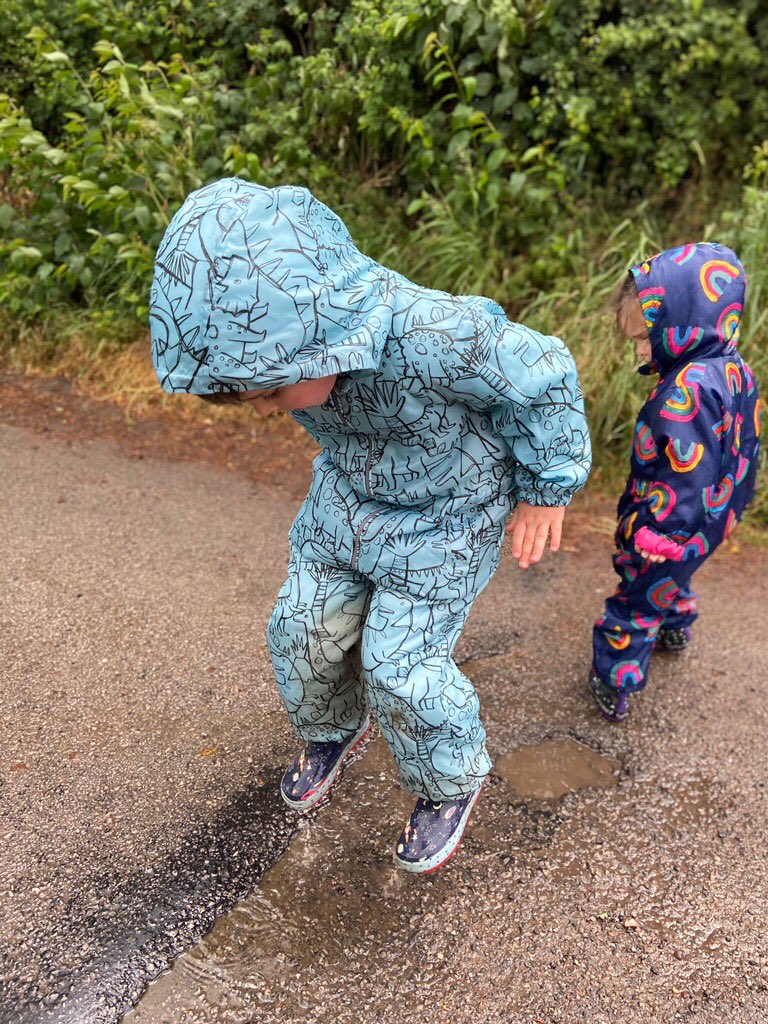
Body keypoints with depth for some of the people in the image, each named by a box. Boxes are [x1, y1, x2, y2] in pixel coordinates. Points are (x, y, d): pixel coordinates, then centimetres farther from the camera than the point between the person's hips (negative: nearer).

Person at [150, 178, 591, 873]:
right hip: (347, 497, 6)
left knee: (399, 666, -5)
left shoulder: (431, 339, -41)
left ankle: (451, 782, 26)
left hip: (444, 517, -6)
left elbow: (543, 376, -23)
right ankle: (333, 730, 41)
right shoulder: (279, 337, -21)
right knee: (303, 627, 9)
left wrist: (545, 490, -12)